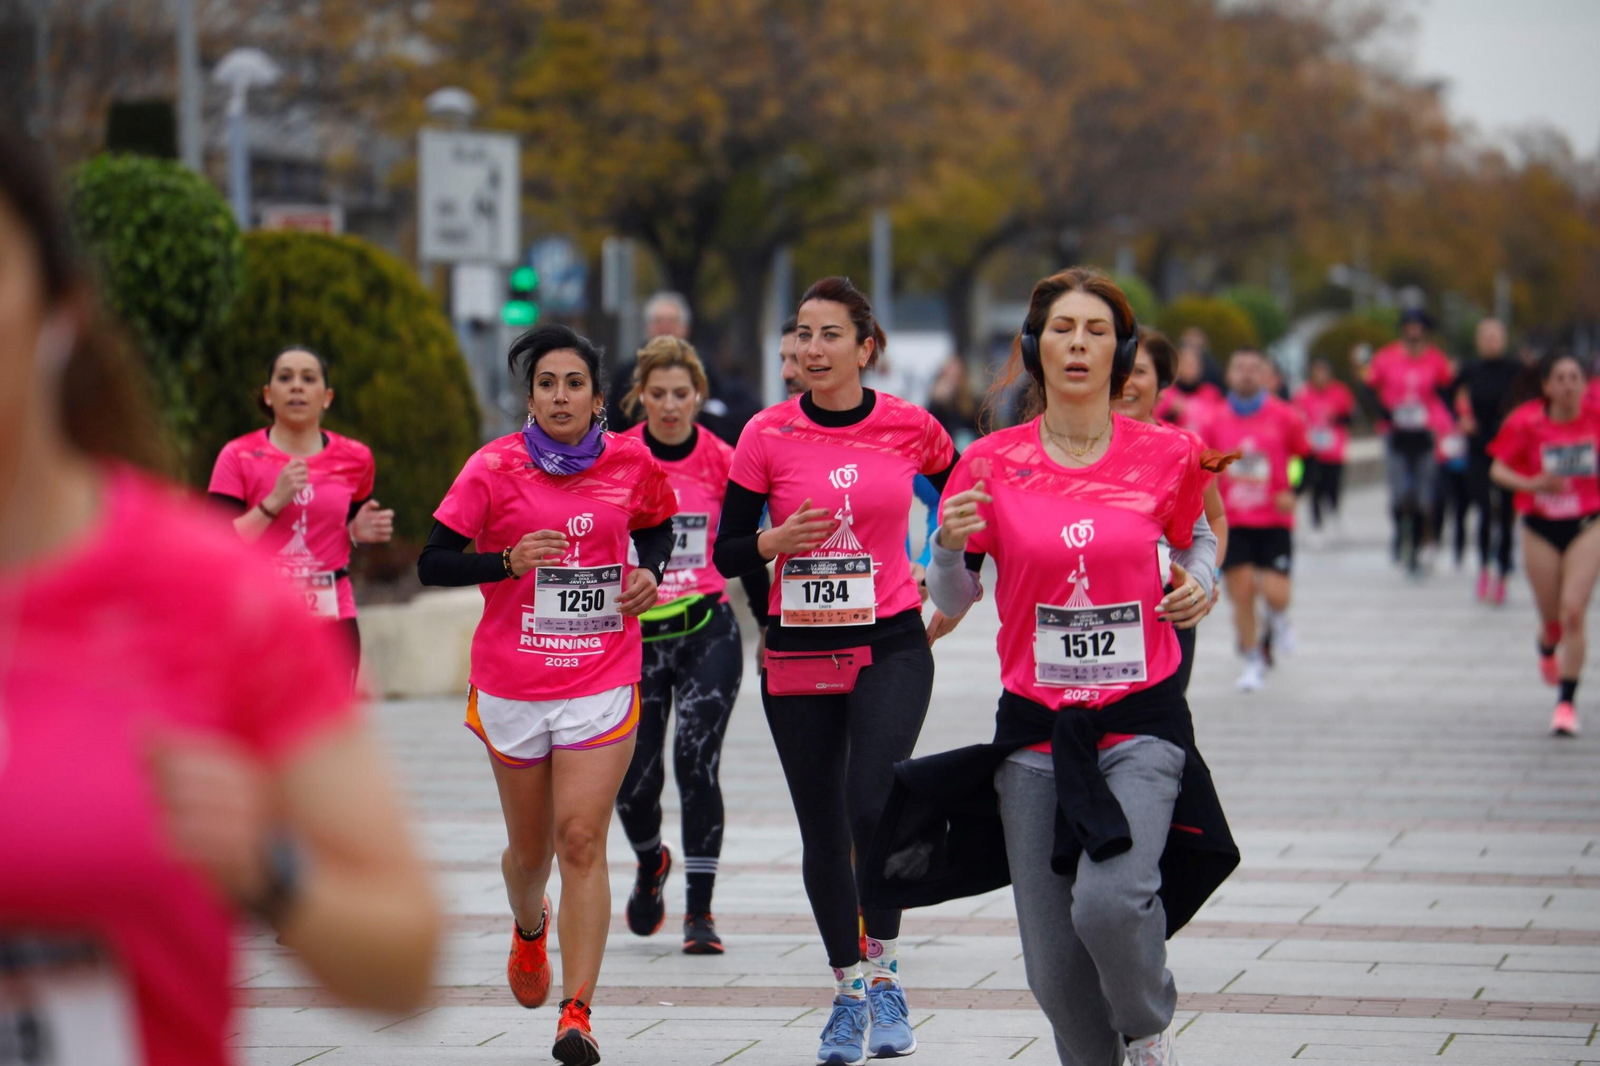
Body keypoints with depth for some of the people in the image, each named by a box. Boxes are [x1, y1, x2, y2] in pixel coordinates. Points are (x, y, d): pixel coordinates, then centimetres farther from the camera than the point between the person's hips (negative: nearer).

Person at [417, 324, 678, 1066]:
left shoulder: (632, 462, 0)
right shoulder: (495, 468, -7)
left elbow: (657, 529, 19)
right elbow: (432, 564, -7)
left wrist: (649, 572, -2)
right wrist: (510, 560, -22)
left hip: (602, 682, 0)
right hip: (512, 685, 0)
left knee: (581, 841, -12)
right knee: (531, 849, 14)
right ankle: (529, 927, 50)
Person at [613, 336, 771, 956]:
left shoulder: (723, 462, 1)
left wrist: (773, 627, 11)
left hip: (708, 632, -1)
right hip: (636, 634, 1)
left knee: (696, 760, -13)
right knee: (634, 779, 1)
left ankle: (700, 912, -6)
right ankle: (651, 863, 36)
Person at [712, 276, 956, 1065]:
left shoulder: (910, 428, -3)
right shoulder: (768, 436, -3)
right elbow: (726, 555, 1)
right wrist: (776, 542, -19)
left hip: (890, 647, -2)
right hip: (798, 653, 2)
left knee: (871, 808, -20)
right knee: (822, 831, 7)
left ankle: (884, 966, 2)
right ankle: (848, 991, 24)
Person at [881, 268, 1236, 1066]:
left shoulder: (1166, 455, 0)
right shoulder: (992, 465, 0)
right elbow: (952, 605, 6)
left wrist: (1198, 593, -1)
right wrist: (950, 546, -15)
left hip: (1141, 721, -2)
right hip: (1035, 729, 2)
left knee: (1110, 900, -25)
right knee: (1054, 961, 1)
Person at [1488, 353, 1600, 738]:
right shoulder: (1527, 423, -9)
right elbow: (1498, 470, -6)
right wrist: (1531, 484, -23)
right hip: (1541, 528, 1)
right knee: (1552, 617, 8)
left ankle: (1567, 702, -6)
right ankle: (1547, 649, 48)